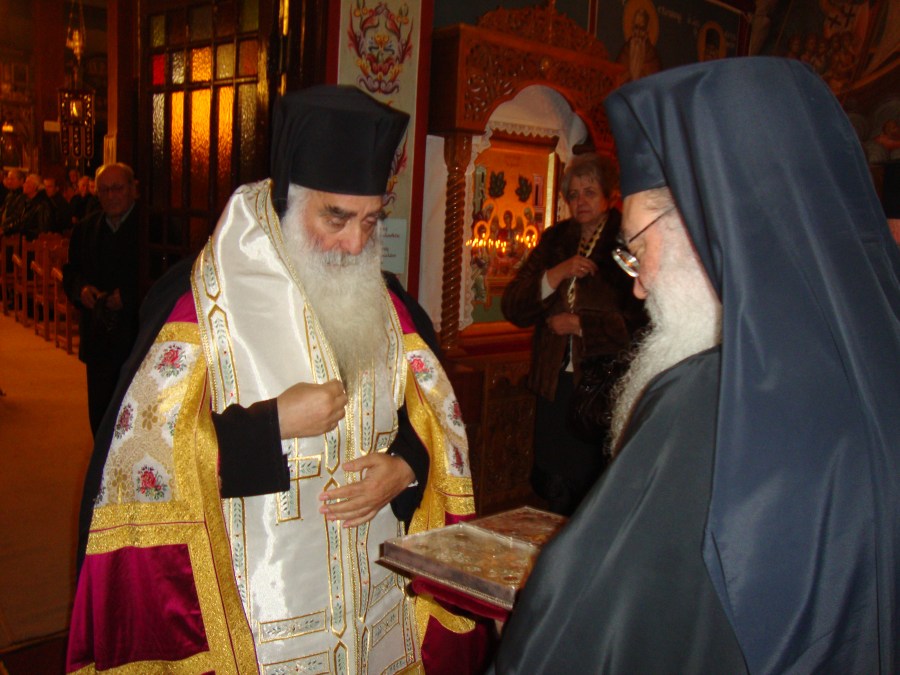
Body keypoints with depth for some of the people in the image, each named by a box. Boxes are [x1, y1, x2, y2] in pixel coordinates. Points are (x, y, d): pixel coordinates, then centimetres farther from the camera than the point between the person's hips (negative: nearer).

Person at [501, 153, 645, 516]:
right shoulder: (555, 239, 13)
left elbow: (641, 319, -14)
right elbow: (513, 306, 5)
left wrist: (581, 324, -11)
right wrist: (556, 274, -9)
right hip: (555, 385, 5)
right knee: (555, 493, 12)